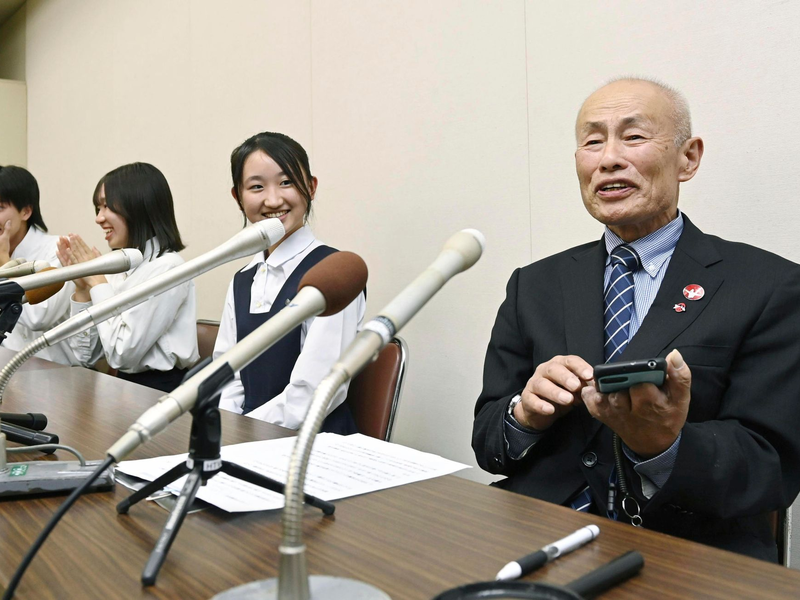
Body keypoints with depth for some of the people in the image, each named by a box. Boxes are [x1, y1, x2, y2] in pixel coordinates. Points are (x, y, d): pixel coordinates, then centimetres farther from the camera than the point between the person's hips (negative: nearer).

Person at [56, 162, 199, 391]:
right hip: (126, 388, 6)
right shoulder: (118, 267, 6)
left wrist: (97, 282, -11)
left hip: (161, 392, -6)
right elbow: (86, 355, 6)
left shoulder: (166, 268, -15)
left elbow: (122, 355, -19)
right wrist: (82, 287, -3)